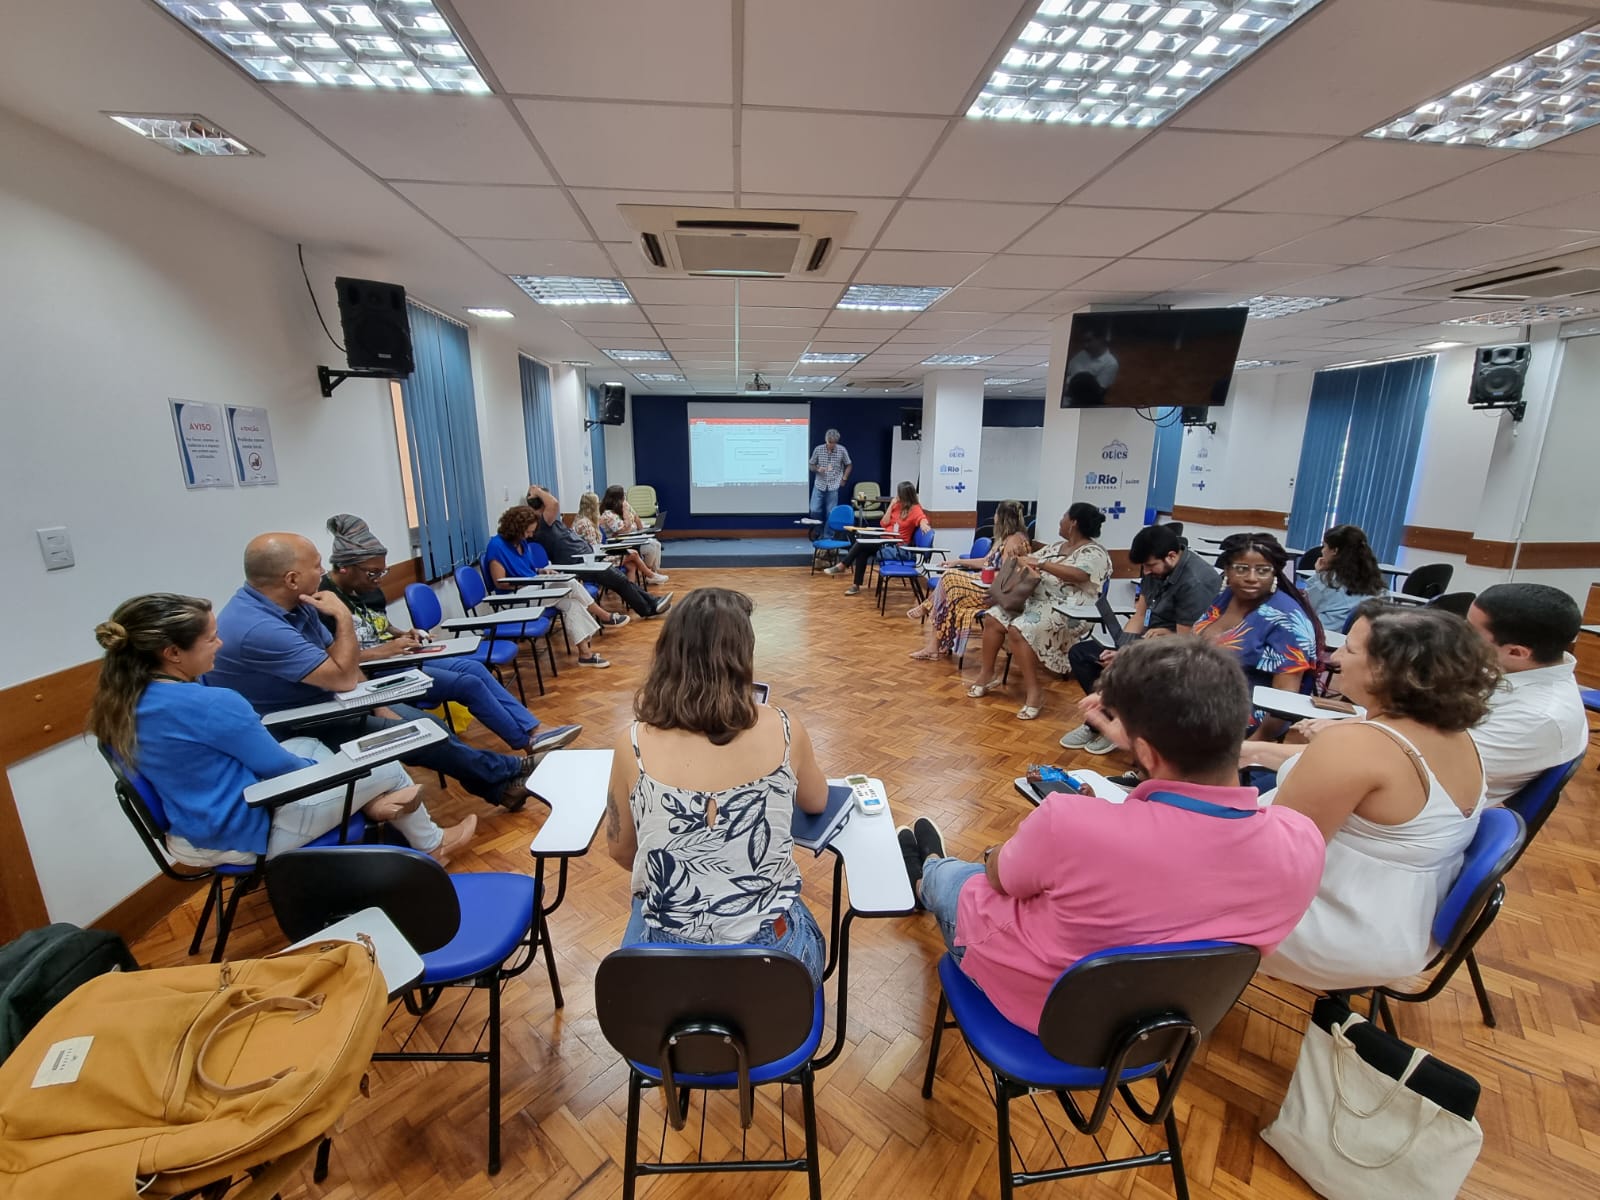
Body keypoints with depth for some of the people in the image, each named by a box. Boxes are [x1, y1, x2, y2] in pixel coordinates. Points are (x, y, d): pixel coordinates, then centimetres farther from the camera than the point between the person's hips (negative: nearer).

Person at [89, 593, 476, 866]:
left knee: (308, 745, 23)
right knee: (387, 766, 3)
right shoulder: (212, 704, -31)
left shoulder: (120, 701, -3)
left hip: (190, 835, 9)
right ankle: (432, 846, 25)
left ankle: (368, 802, 14)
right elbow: (280, 768, -17)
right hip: (246, 836, -9)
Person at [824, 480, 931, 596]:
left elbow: (922, 519, -30)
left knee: (862, 543, -19)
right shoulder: (898, 505, 10)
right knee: (862, 551, -19)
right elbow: (884, 523, 8)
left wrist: (924, 524, -54)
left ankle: (842, 566, -5)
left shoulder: (915, 509, -9)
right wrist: (891, 505, 1)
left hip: (898, 546, -7)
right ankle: (856, 585, -15)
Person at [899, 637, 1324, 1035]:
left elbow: (1000, 878, -18)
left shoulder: (1071, 824, -42)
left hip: (1028, 1000, -4)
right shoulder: (1302, 843, -27)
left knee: (944, 873, 28)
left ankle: (927, 879, 64)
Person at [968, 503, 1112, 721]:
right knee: (994, 618, -6)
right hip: (1037, 600, 9)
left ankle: (1034, 689, -22)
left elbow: (1078, 575, -28)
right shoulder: (1058, 546, 18)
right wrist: (1020, 558, -6)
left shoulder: (1094, 553, -9)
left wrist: (1040, 564, -26)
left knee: (1018, 629, -31)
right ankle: (987, 673, 3)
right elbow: (1031, 560, 19)